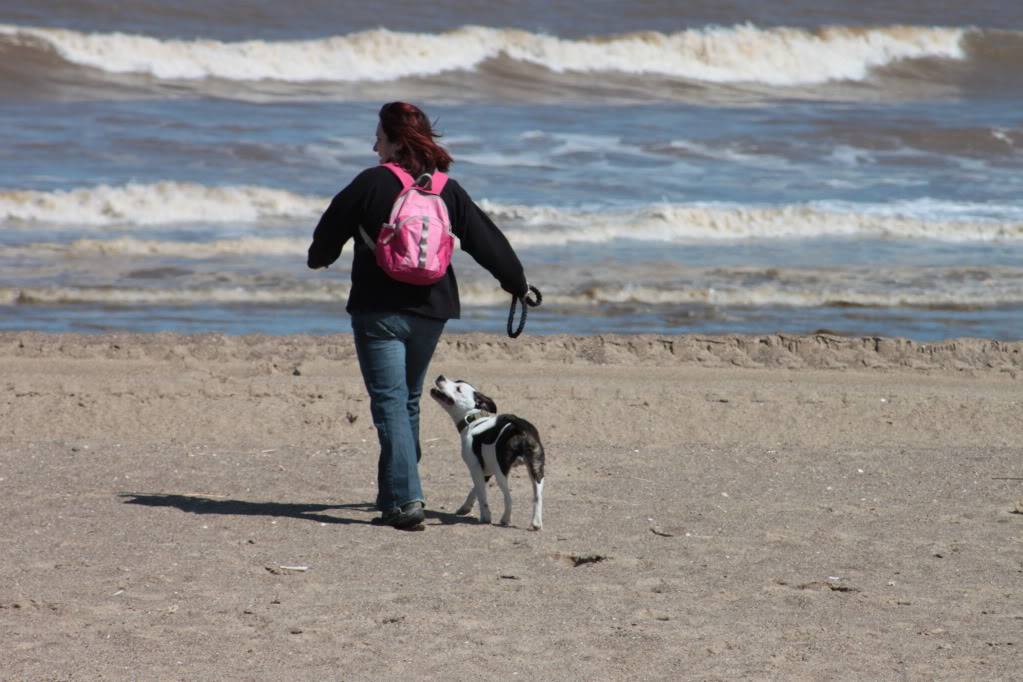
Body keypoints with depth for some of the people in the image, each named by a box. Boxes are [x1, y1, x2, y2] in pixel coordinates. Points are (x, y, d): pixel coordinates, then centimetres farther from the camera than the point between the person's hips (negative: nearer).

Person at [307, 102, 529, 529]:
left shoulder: (372, 184, -9)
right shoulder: (448, 190, 4)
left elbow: (329, 233, 1)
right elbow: (486, 240, 9)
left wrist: (319, 258, 24)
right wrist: (516, 282, 24)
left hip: (378, 312, -5)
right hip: (430, 312, 5)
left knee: (389, 402, -7)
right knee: (408, 400, 21)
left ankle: (404, 498, -18)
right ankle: (399, 492, 30)